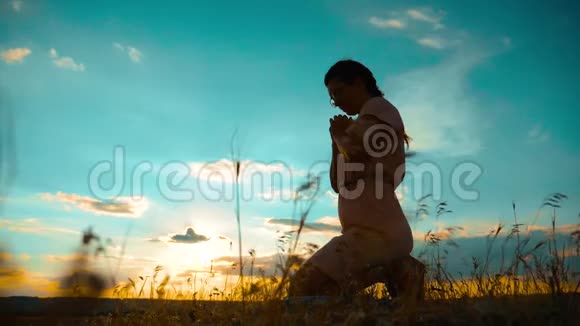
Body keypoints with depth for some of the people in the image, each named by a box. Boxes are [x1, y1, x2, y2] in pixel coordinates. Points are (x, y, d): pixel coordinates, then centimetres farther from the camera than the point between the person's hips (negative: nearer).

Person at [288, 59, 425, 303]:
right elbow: (338, 184, 21)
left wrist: (340, 135, 4)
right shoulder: (367, 126, 26)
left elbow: (356, 156, -14)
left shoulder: (378, 108, 1)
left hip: (376, 230, -10)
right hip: (379, 231, 10)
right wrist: (338, 140, 11)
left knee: (304, 288, -19)